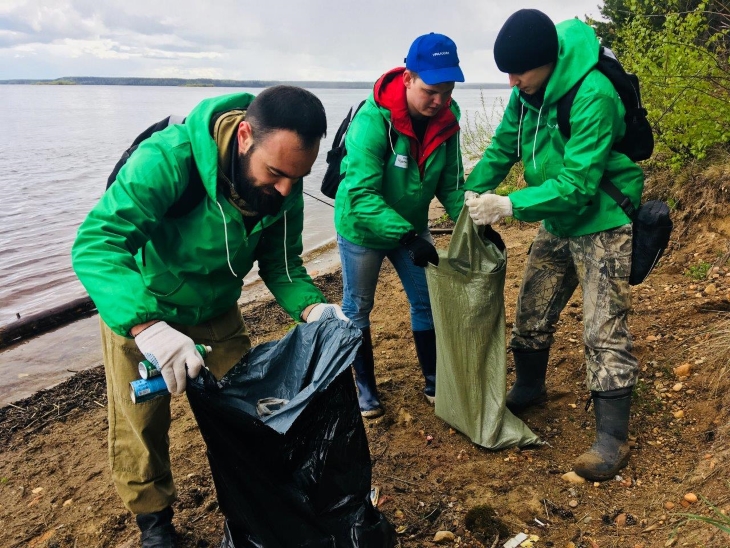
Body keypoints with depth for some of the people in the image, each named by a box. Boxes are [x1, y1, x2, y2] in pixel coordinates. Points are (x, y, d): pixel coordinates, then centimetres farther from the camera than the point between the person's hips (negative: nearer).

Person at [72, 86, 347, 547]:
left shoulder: (284, 186, -19)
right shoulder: (169, 159, -37)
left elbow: (281, 262, -9)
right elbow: (96, 244, -43)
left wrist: (312, 308, -29)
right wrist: (147, 327, -58)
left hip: (217, 312, 4)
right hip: (137, 310, -4)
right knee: (141, 427, 9)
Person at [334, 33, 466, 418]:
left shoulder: (445, 119, -14)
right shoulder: (372, 120, -32)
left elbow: (450, 184, -6)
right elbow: (361, 194, -36)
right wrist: (409, 237, -42)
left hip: (412, 227, 5)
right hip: (362, 228, -5)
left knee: (428, 302, 10)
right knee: (357, 309, 9)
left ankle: (434, 382, 28)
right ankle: (365, 388, 27)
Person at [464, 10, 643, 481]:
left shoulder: (593, 95, -28)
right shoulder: (528, 92, -4)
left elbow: (577, 184, -29)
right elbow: (502, 148, 5)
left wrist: (509, 206, -32)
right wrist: (471, 194, -9)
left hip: (601, 226, -7)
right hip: (556, 223, 8)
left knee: (605, 332, -5)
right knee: (532, 314, 15)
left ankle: (613, 438, 5)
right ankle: (529, 390, 38)